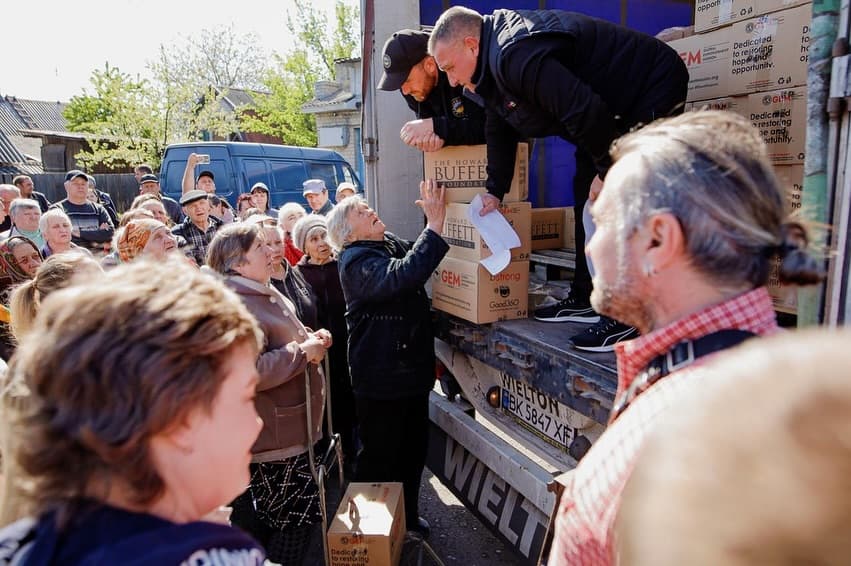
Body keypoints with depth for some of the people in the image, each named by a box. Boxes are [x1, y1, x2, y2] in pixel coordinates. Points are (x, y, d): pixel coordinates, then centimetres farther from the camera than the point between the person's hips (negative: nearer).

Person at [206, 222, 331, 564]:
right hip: (273, 432, -10)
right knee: (302, 513, 0)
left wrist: (311, 339, 5)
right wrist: (304, 352, -23)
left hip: (284, 426, 10)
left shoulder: (266, 295, 11)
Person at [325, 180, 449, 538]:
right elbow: (402, 276, -35)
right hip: (381, 377, -9)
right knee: (379, 457, 7)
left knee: (414, 449, 21)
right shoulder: (356, 261, -18)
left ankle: (408, 516, 39)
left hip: (412, 368, 9)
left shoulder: (391, 243, 9)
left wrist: (433, 216, 5)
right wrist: (434, 225, -34)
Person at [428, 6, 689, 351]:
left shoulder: (515, 56, -31)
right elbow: (500, 131, 13)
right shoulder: (493, 64, 4)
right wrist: (495, 191, 11)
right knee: (586, 197, 11)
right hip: (613, 107, 11)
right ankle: (586, 300, 19)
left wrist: (608, 171, -22)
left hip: (652, 91, -11)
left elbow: (585, 111, -34)